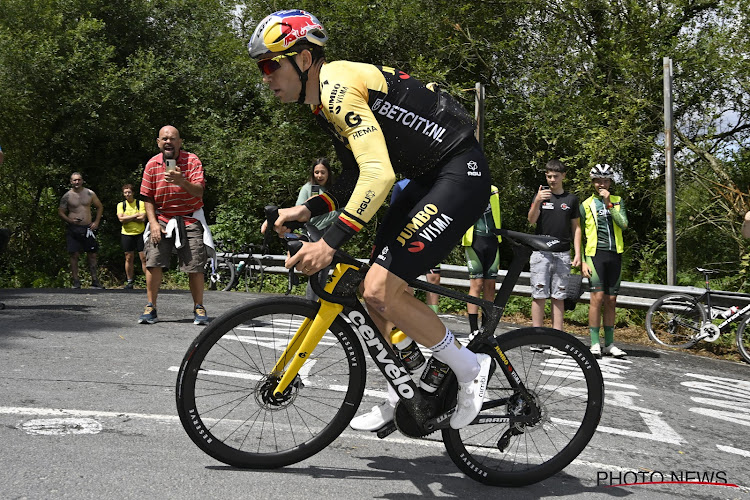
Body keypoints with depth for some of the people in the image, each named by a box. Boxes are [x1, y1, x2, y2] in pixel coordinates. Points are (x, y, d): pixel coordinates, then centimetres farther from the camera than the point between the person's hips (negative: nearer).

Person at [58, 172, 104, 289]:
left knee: (92, 254, 1)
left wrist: (96, 222, 6)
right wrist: (70, 220, -12)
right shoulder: (67, 196, 2)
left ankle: (95, 281, 7)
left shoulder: (90, 193, 6)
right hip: (73, 228, -2)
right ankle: (76, 281, 1)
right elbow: (60, 212, 5)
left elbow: (100, 207, 17)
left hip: (87, 228, 2)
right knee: (74, 254, -4)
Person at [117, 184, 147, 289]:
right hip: (126, 234, 2)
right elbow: (121, 219, -7)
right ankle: (130, 282, 10)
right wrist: (135, 215, -9)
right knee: (129, 258, 3)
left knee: (144, 257, -6)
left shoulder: (140, 203, 3)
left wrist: (127, 217, -9)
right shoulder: (121, 205, 8)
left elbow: (142, 219, -9)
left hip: (140, 233, -2)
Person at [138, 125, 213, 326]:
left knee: (195, 266, -5)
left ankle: (199, 308, 9)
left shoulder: (192, 161, -7)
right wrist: (153, 223, -8)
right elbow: (148, 198, 4)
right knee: (153, 262, -11)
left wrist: (182, 182, -38)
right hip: (162, 219, 2)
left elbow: (199, 191, -18)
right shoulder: (152, 164, 0)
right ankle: (151, 308, -1)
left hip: (190, 220, -2)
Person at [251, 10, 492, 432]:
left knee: (381, 290, -17)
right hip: (428, 178, 10)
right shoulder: (326, 99, 14)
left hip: (461, 174, -10)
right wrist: (306, 210, 4)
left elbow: (379, 174, -29)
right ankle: (404, 397, 25)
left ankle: (469, 368, 2)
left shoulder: (338, 86, -18)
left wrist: (330, 243, -31)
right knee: (377, 289, 10)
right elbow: (355, 179, 17)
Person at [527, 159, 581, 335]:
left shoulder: (571, 199, 10)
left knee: (558, 296, 3)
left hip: (562, 254, 1)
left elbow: (576, 227, 12)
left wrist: (577, 253, 3)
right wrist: (537, 202, -25)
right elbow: (531, 220, -7)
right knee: (539, 294, -3)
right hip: (541, 252, -1)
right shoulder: (541, 194, 6)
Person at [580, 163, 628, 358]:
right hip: (595, 253, -3)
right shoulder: (586, 205, 6)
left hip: (614, 254, 3)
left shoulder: (618, 201, 12)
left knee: (610, 300, 6)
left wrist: (609, 203, -11)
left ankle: (609, 344, 12)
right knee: (597, 297, -11)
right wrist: (582, 262, -3)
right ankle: (595, 344, -6)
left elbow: (623, 224, -5)